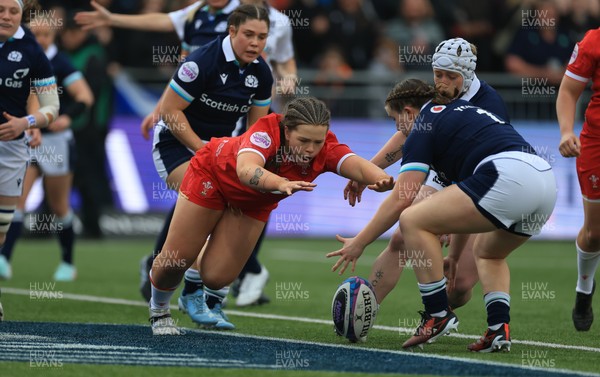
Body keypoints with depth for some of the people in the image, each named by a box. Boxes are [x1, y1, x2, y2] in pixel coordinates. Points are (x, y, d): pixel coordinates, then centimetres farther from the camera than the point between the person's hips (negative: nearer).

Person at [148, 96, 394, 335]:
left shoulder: (326, 149, -31)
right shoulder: (267, 131, -41)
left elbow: (357, 165, -49)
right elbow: (245, 170, -60)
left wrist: (380, 178, -73)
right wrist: (282, 184, -79)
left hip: (253, 204, 4)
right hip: (212, 174, -4)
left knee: (217, 277, -1)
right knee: (176, 259, -1)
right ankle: (158, 309, 33)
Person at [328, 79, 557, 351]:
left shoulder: (424, 127, 8)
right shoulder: (461, 111, 33)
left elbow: (401, 199, 1)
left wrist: (359, 243, 9)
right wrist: (456, 251, 43)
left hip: (508, 177, -9)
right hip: (546, 179, 9)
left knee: (413, 221, -3)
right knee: (487, 253, 32)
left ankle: (438, 314, 0)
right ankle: (499, 328, 11)